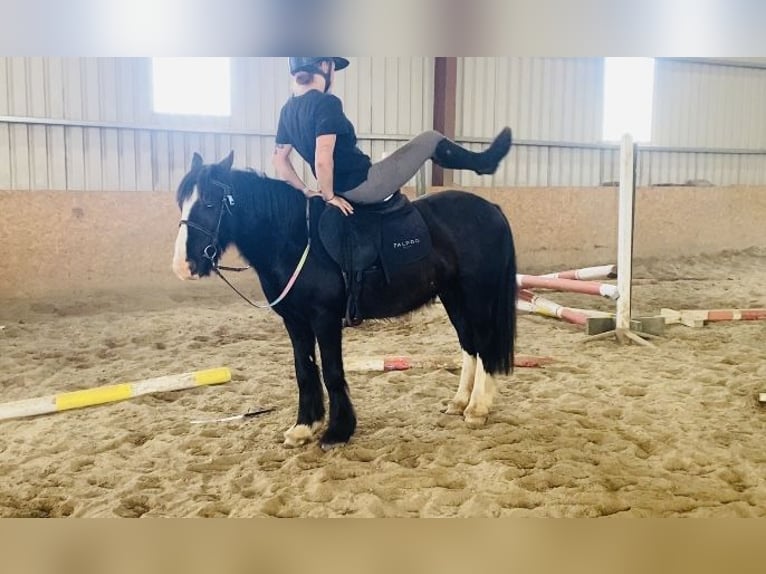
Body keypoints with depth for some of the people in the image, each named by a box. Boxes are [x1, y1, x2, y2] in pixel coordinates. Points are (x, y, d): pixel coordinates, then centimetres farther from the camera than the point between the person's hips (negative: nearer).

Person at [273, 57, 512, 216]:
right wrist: (329, 196, -16)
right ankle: (482, 161, 22)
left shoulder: (288, 110, 3)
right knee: (430, 139, 4)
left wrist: (306, 190, 11)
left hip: (343, 190, 9)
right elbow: (323, 159, -30)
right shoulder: (326, 102, -22)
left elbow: (279, 160, 9)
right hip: (364, 186, -9)